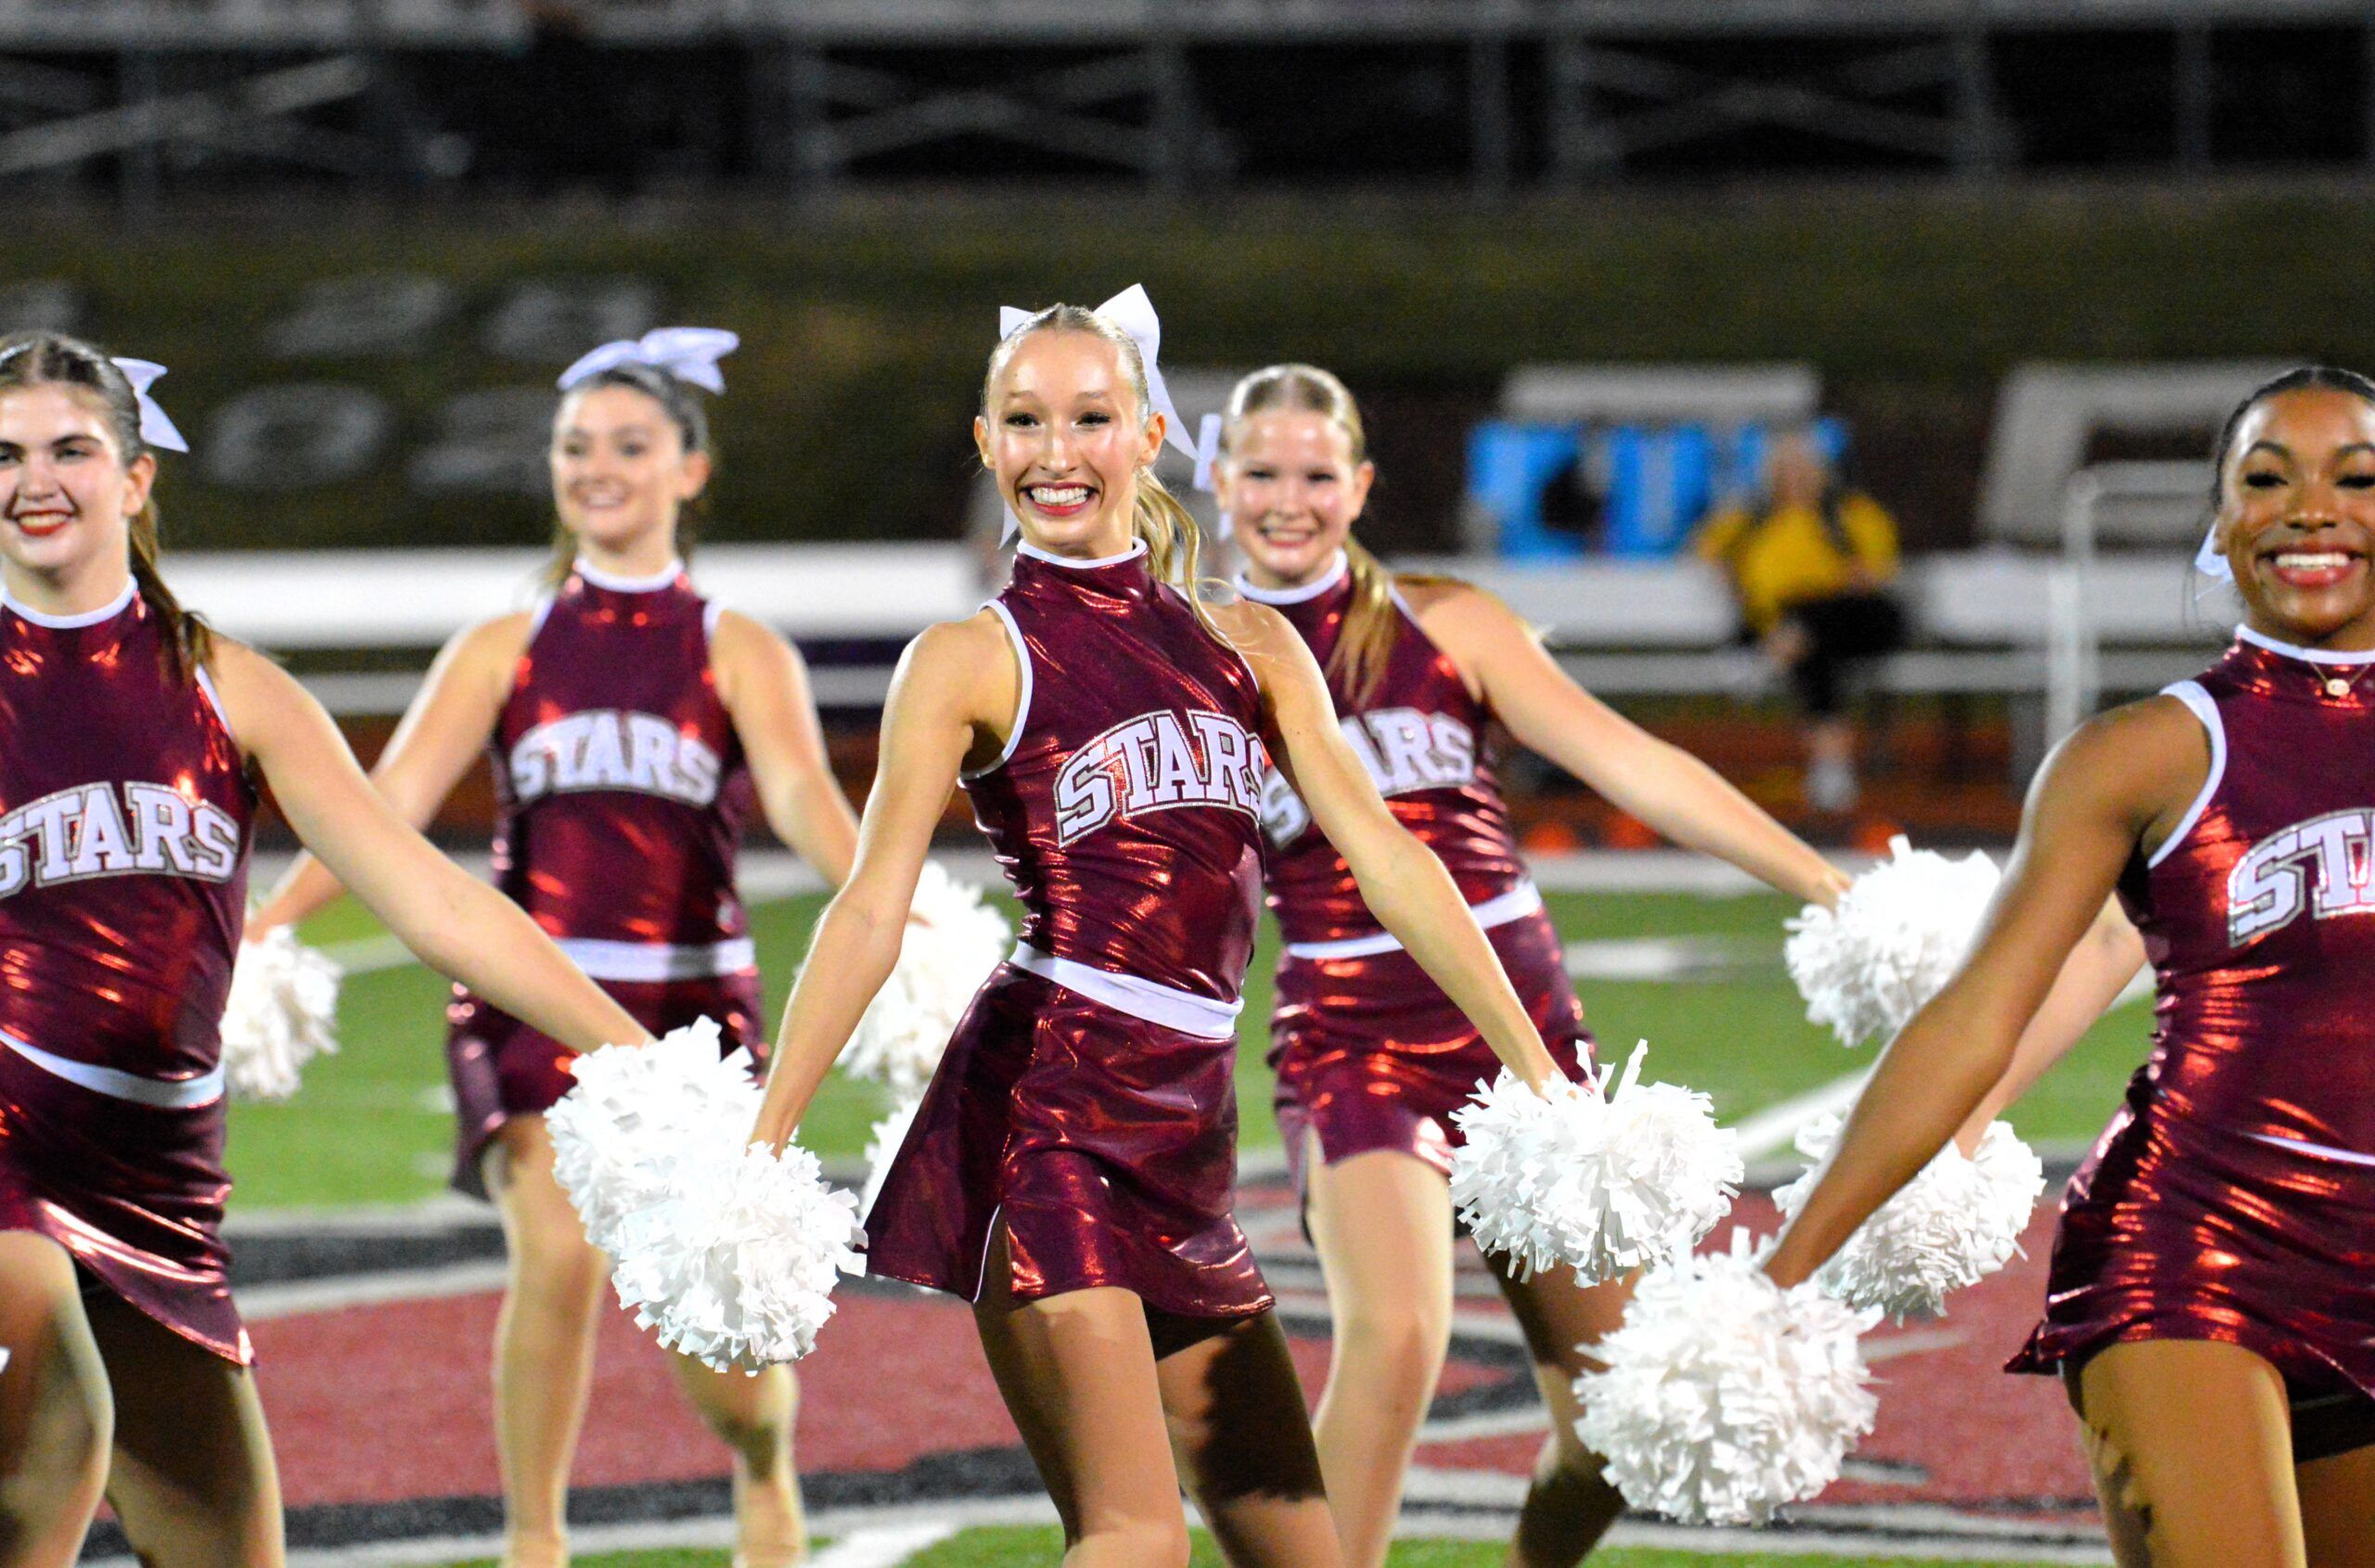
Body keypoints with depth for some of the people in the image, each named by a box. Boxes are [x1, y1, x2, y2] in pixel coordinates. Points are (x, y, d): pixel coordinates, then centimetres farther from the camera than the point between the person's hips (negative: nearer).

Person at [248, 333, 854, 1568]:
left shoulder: (738, 654, 7)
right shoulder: (505, 652, 10)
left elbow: (801, 796, -10)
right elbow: (386, 805, 1)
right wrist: (261, 924, -14)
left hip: (691, 1002, 0)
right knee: (558, 1254, -22)